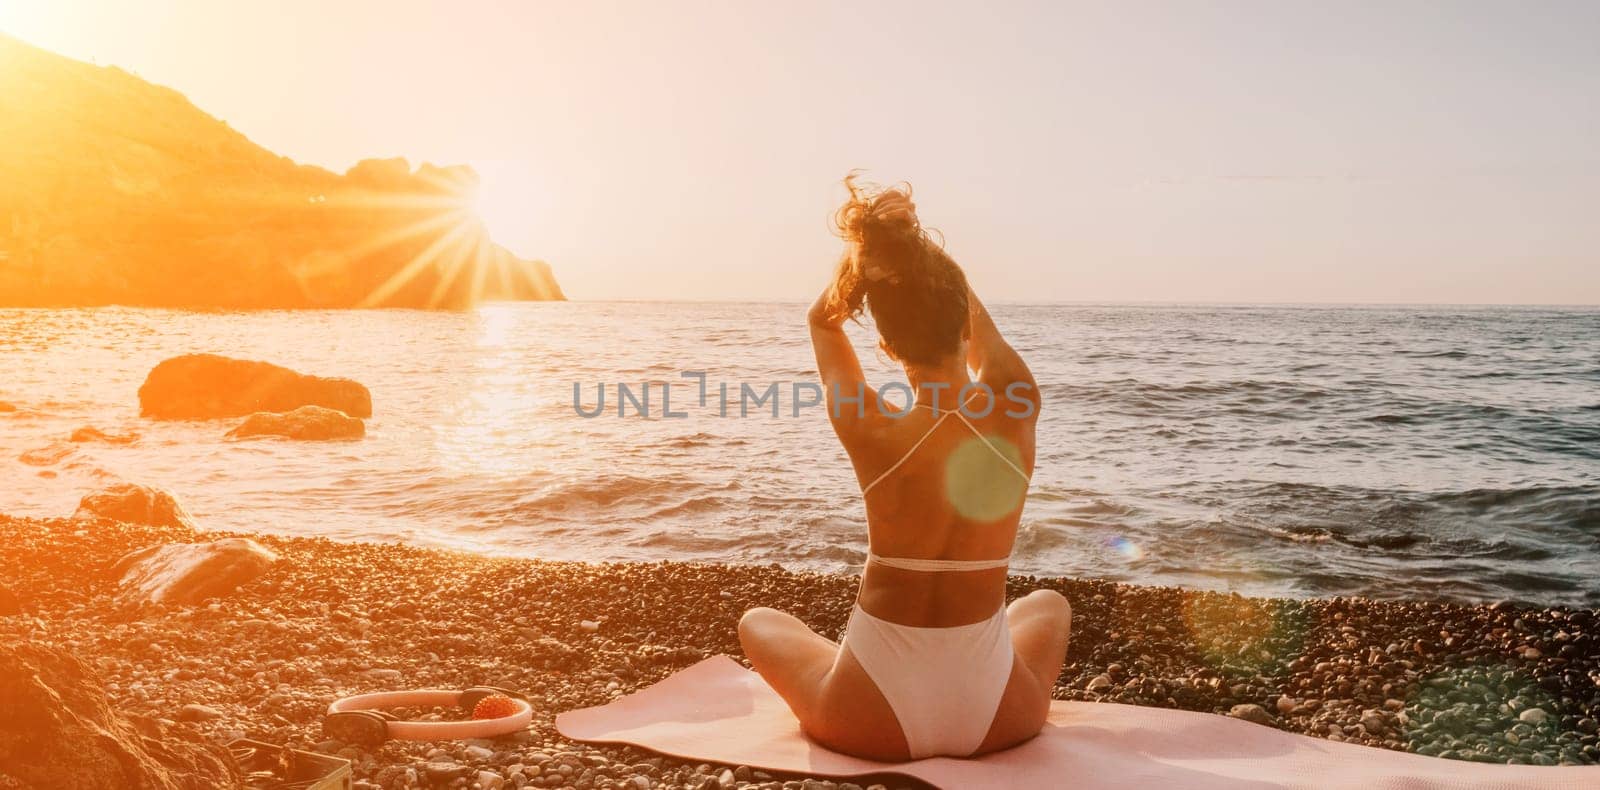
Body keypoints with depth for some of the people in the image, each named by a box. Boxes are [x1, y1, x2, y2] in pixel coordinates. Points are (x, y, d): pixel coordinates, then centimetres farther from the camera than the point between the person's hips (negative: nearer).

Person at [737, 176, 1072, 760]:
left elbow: (823, 321, 6)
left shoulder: (871, 431, -17)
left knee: (757, 622, 28)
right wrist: (916, 242, 18)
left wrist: (865, 243, 2)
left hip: (874, 725, -2)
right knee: (1048, 604, 36)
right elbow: (981, 328, 12)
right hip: (997, 718, 2)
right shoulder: (1017, 410, -13)